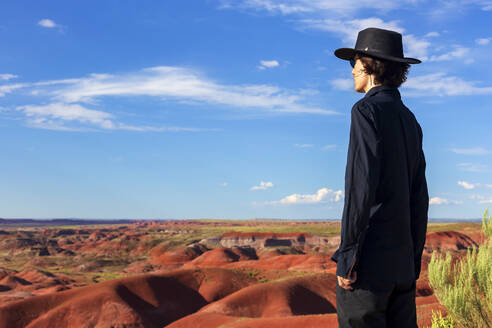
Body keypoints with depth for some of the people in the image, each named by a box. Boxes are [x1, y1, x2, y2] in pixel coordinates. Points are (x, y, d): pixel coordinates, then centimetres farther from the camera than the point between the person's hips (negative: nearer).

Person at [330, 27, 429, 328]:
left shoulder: (367, 111, -9)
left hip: (370, 258, -8)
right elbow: (419, 197, 16)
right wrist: (414, 258, 20)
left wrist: (346, 256, -15)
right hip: (402, 263, 8)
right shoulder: (409, 118, 15)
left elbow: (361, 187, -18)